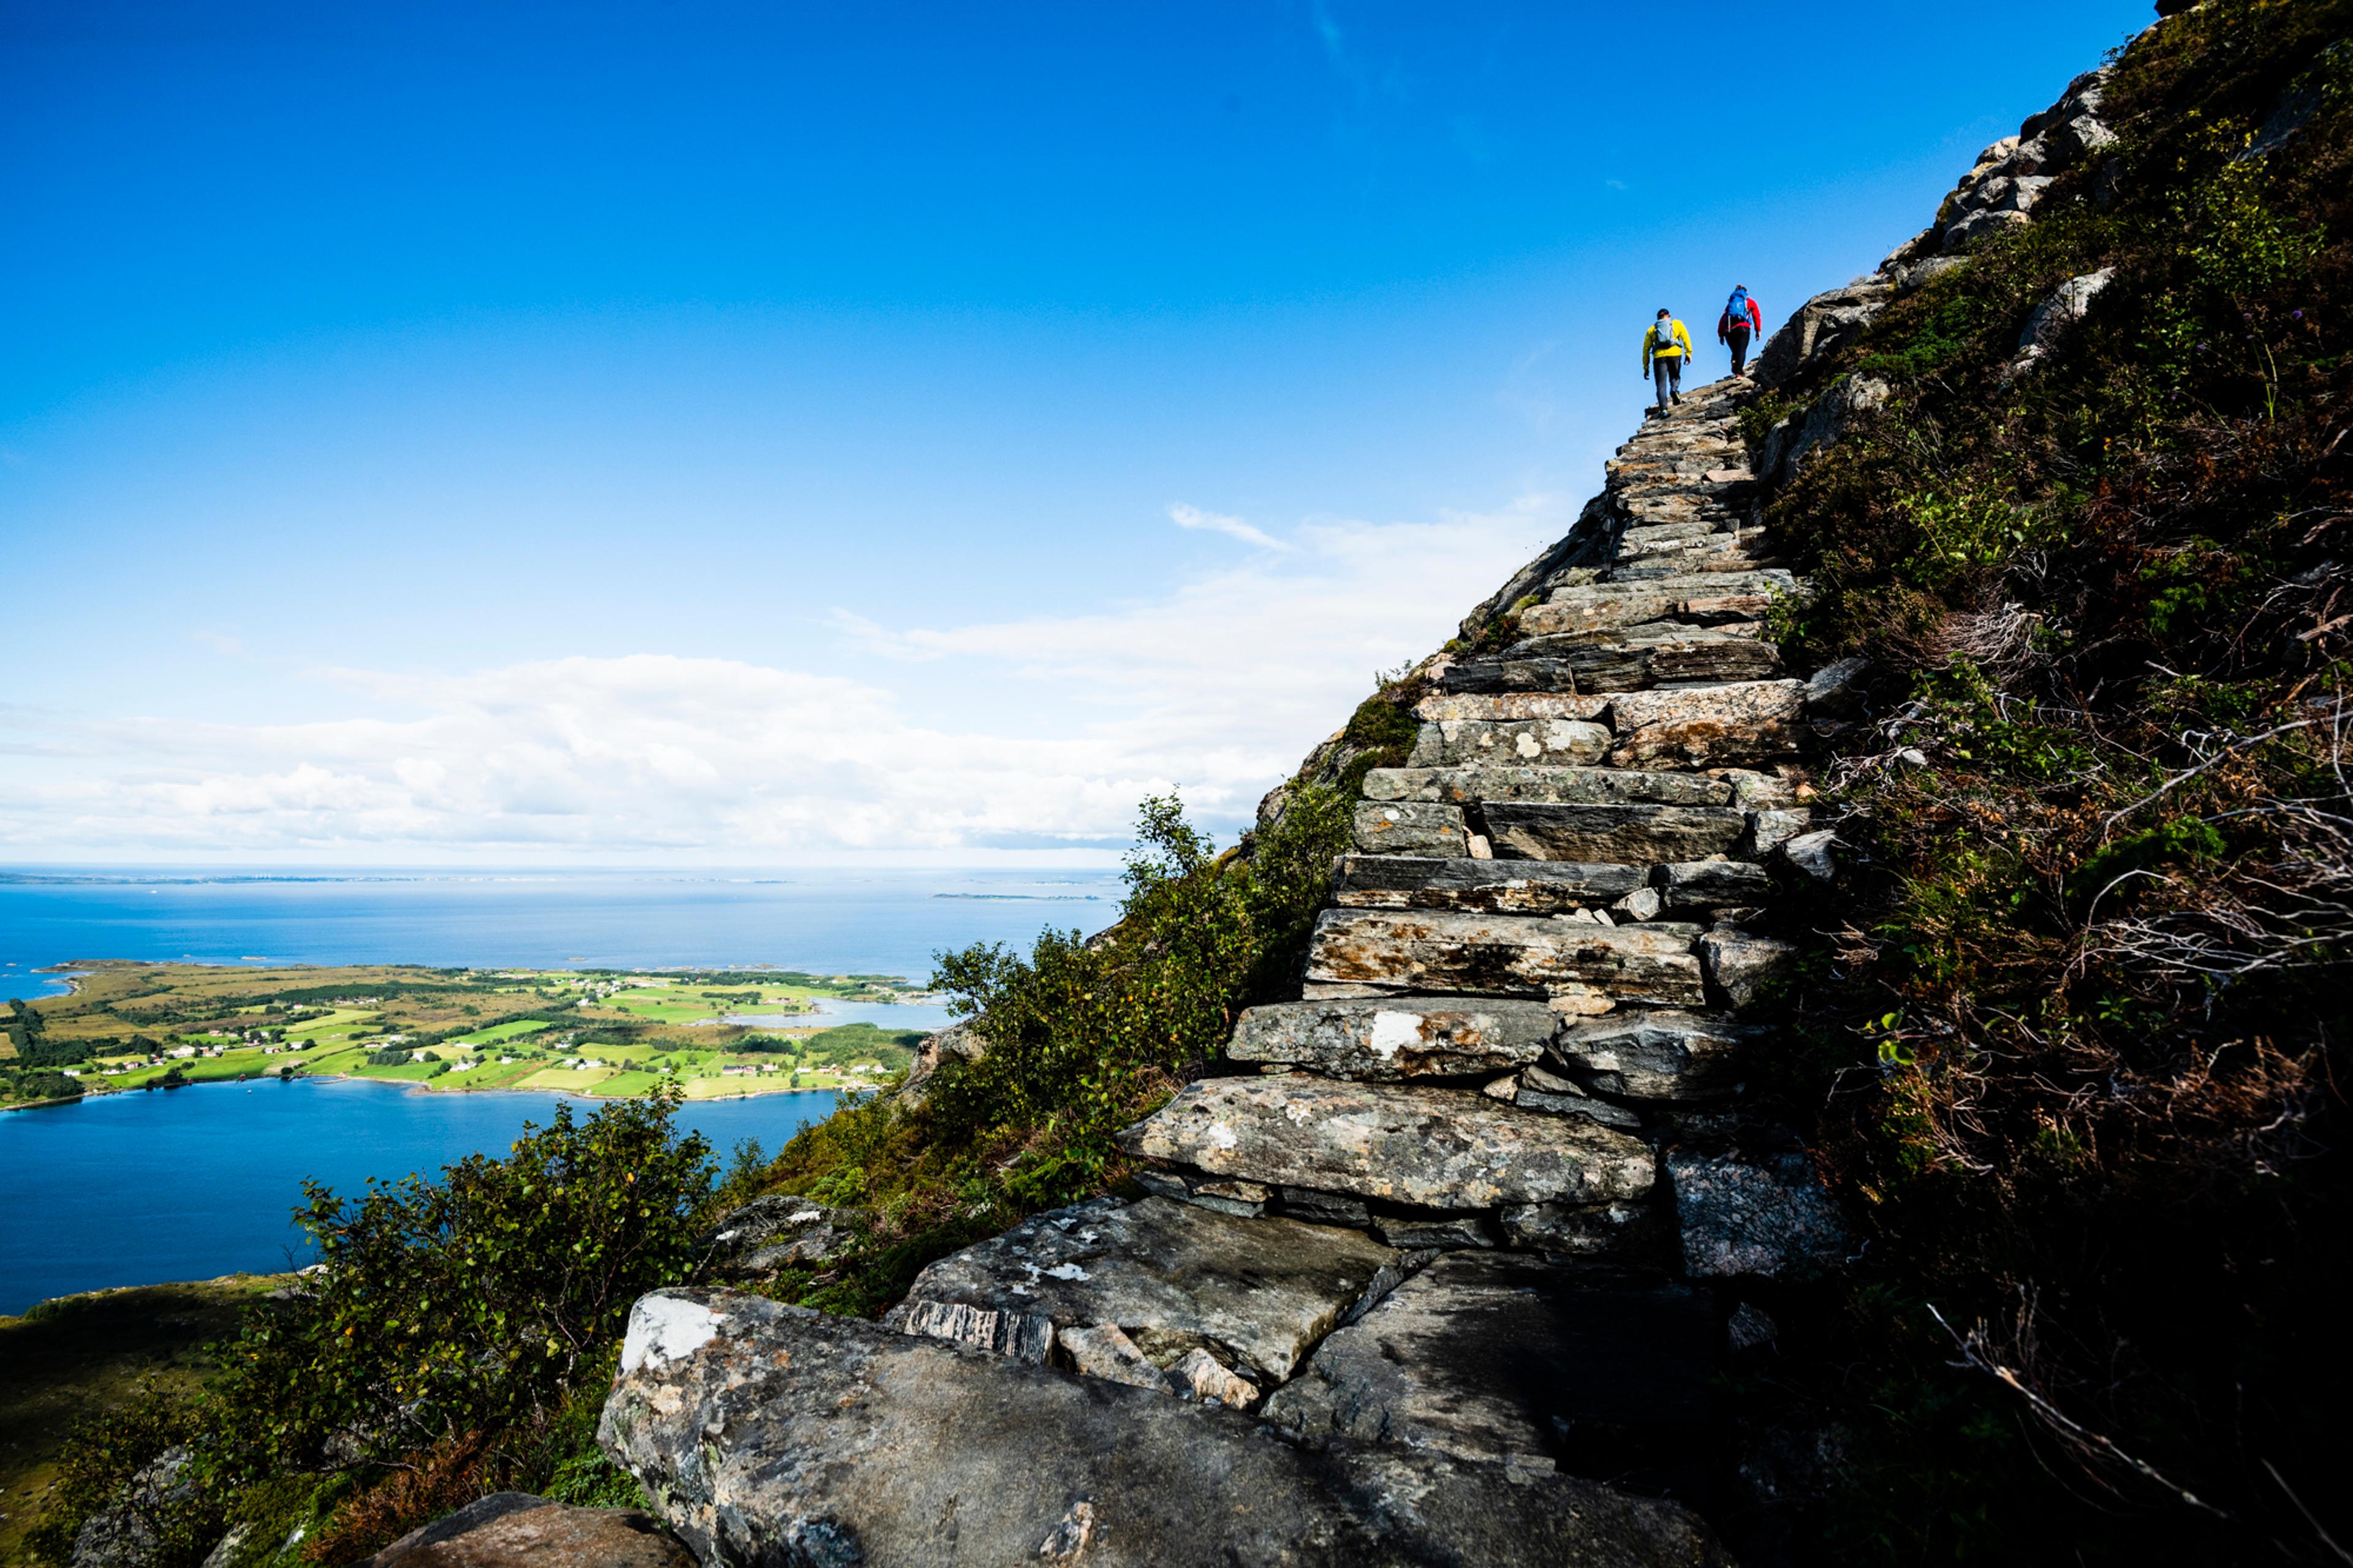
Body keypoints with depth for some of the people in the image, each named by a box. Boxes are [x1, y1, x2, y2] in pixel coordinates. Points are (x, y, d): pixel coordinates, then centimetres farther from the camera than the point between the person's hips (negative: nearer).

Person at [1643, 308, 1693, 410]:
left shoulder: (1652, 329, 23)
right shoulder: (1677, 324, 20)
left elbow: (1646, 348, 17)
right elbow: (1685, 337, 5)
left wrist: (1646, 367, 18)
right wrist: (1688, 353, 4)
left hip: (1659, 356, 0)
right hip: (1674, 353, 0)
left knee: (1661, 384, -2)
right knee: (1675, 377, 19)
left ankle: (1663, 409, -19)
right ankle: (1674, 390, -15)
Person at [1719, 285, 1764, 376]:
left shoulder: (1731, 303, 29)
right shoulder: (1750, 302, 22)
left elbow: (1722, 320, 19)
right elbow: (1757, 315, 11)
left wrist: (1721, 335, 18)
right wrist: (1758, 330, 10)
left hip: (1728, 330, 3)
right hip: (1742, 327, -3)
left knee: (1735, 352, 12)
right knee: (1741, 351, -14)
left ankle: (1735, 370, -9)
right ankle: (1739, 372, -31)